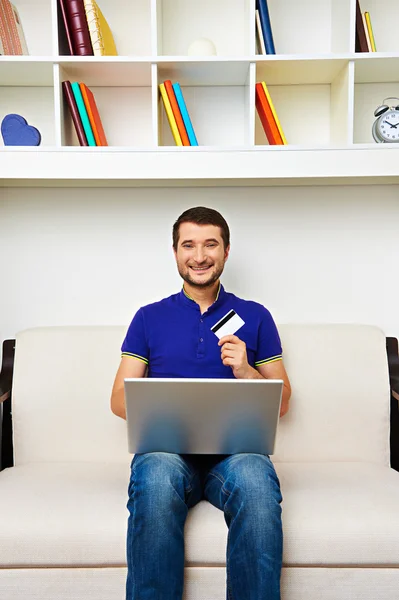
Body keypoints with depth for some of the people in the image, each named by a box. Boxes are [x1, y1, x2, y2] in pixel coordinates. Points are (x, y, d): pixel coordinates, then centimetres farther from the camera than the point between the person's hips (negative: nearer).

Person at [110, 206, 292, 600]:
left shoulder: (255, 317, 15)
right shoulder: (150, 317, 15)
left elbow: (281, 403, 15)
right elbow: (120, 400, 11)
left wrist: (245, 371, -6)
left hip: (235, 448, 0)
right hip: (166, 448, 0)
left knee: (255, 479, -35)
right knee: (155, 478, -35)